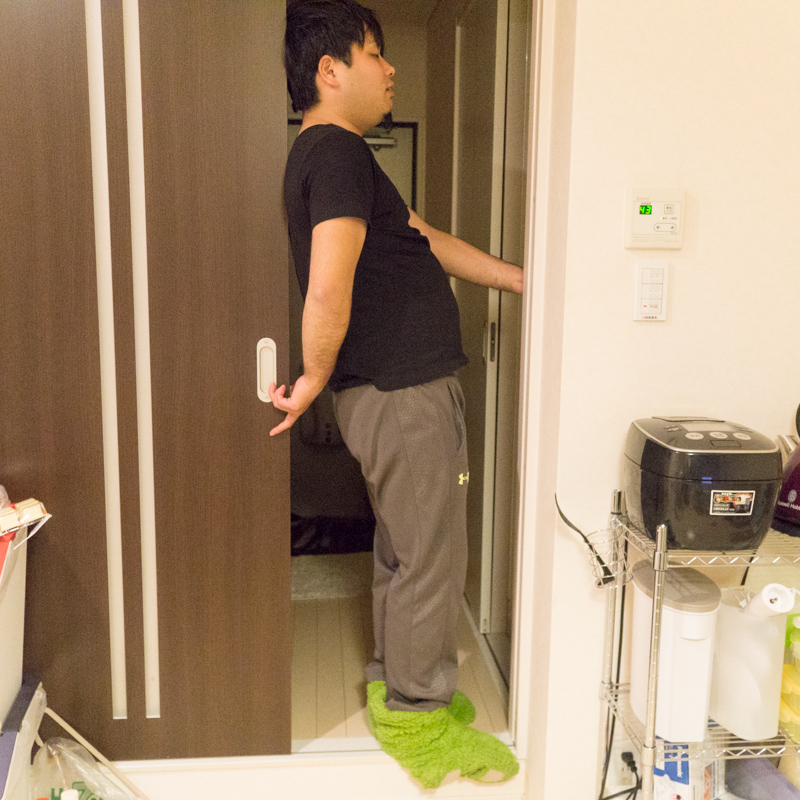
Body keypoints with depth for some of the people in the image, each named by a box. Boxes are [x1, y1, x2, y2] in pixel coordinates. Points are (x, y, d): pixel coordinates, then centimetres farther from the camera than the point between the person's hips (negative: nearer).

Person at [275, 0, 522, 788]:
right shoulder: (338, 153, -16)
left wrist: (524, 278, 21)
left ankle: (397, 686, 36)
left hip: (395, 389, 10)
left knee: (402, 551, 20)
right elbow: (328, 289, -31)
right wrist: (314, 381, -15)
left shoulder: (333, 153, 18)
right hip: (404, 394, -10)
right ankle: (416, 715, 21)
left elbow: (426, 241, 22)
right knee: (432, 559, 3)